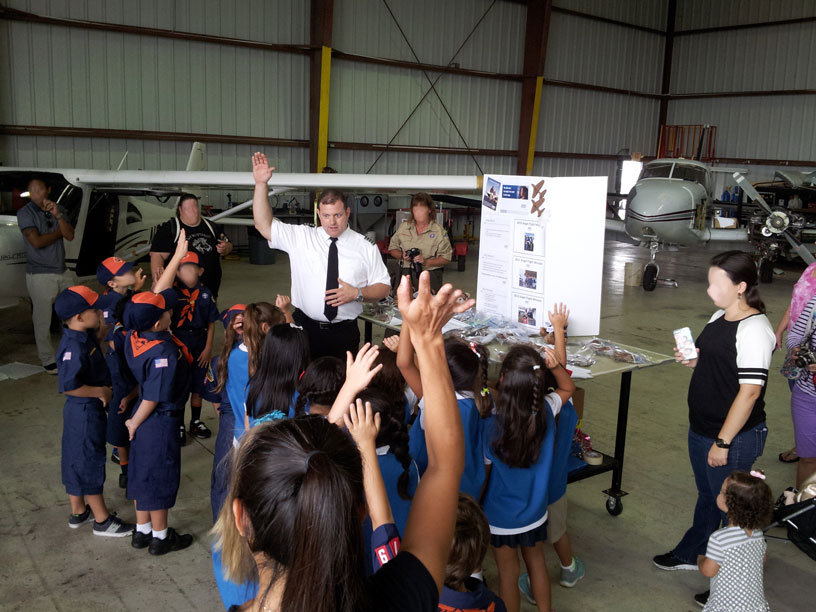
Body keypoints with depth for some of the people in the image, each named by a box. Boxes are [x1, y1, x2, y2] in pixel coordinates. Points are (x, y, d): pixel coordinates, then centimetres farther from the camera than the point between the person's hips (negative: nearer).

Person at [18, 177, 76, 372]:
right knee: (42, 320, 1)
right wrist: (59, 232, -4)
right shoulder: (25, 213, -7)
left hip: (62, 272, 5)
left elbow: (70, 236, -3)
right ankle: (47, 359, 13)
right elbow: (36, 241, -18)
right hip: (40, 275, -5)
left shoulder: (58, 210, 8)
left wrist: (57, 216, -17)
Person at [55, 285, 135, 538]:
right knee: (90, 462, 3)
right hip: (86, 411, -10)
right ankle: (102, 520, 18)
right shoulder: (74, 348, -27)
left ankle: (78, 512, 37)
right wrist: (101, 392, -21)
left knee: (76, 459, 20)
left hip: (79, 410, 10)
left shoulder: (85, 336, 1)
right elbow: (68, 386, -33)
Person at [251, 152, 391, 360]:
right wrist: (261, 184, -12)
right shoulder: (301, 237, 2)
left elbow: (384, 287, 4)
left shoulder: (365, 247, 0)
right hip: (306, 328, 1)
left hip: (345, 333, 0)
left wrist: (357, 293, -14)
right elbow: (264, 225, -4)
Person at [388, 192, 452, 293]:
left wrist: (426, 262, -17)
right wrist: (402, 256, -5)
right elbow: (392, 249, 16)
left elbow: (446, 258, -4)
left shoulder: (439, 231, -1)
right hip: (406, 274, 2)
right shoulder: (403, 227, 9)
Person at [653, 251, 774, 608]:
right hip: (701, 430, 8)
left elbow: (749, 390, -24)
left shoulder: (754, 330, -23)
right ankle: (690, 554, 43)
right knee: (707, 495, 25)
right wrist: (692, 361, -2)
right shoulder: (719, 317, 5)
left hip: (734, 438, -8)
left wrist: (723, 442, -22)